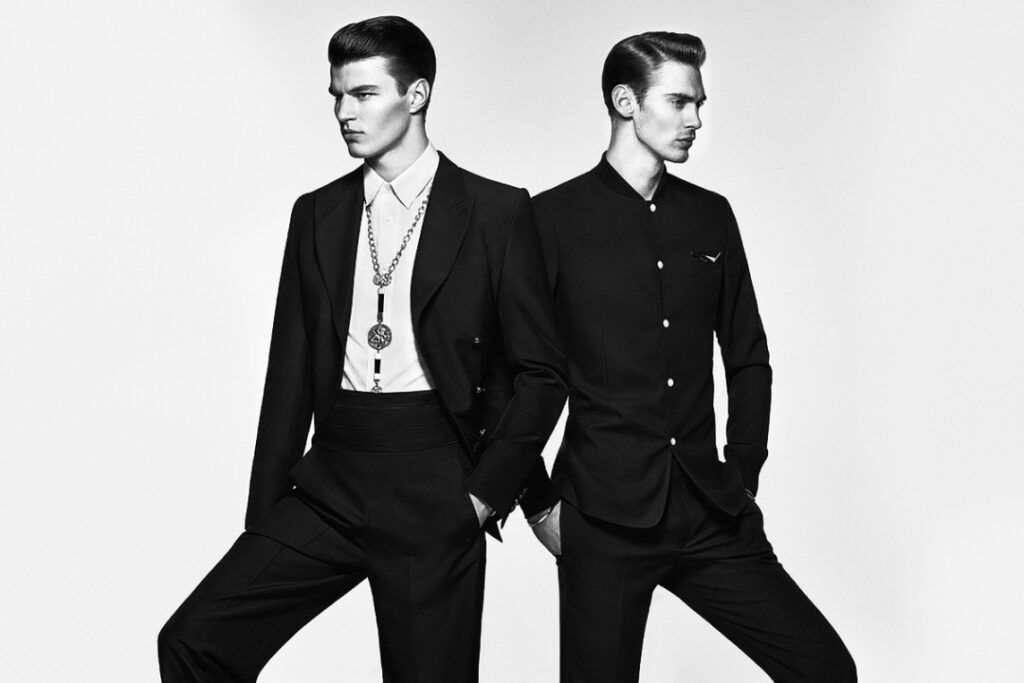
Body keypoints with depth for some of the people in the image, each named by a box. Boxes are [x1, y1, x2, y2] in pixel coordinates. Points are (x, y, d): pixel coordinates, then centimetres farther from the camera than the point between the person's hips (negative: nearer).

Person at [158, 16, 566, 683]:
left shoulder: (496, 211, -1)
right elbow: (291, 371, 11)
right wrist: (264, 517, 9)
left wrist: (485, 494, -6)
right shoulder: (316, 214, 11)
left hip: (434, 495, -3)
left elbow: (542, 372, 0)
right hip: (330, 485, 4)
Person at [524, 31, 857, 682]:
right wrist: (539, 502, -3)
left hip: (713, 516, 4)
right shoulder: (554, 218, -5)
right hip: (603, 520, -4)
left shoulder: (711, 215, 9)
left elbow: (748, 357, 15)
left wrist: (743, 474, 10)